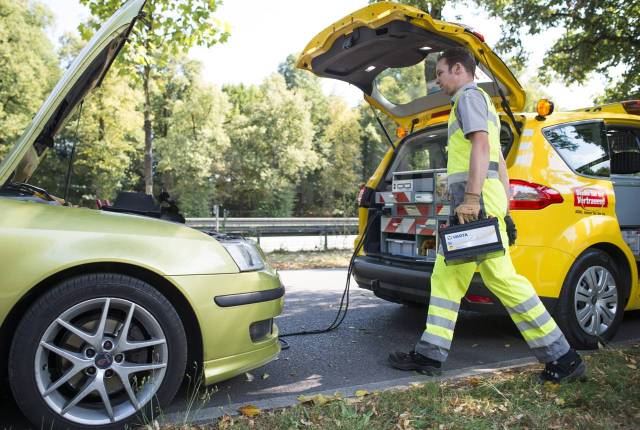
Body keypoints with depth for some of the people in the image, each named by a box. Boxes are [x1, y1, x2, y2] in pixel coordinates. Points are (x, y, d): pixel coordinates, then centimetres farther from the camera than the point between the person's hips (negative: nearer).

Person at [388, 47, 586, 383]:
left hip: (476, 199, -10)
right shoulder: (480, 102, 30)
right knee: (445, 278, 8)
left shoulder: (469, 96, 0)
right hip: (474, 201, 10)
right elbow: (499, 162, 26)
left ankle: (561, 356, -1)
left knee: (502, 278, -10)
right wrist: (504, 210, 23)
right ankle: (429, 354, 12)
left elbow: (481, 145, -17)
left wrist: (471, 198, -25)